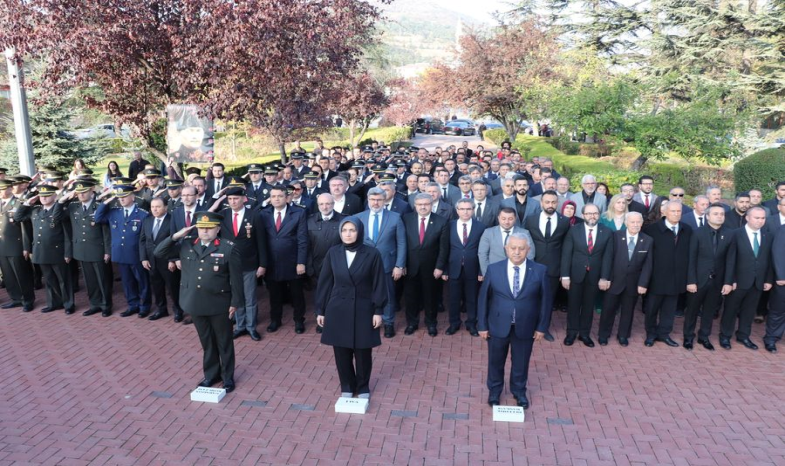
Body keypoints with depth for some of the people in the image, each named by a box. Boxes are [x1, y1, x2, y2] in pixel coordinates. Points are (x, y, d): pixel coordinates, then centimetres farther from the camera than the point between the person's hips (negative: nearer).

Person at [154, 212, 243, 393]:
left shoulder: (229, 248, -11)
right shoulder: (185, 245, 1)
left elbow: (236, 278, -9)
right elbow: (159, 253, 1)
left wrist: (235, 302, -9)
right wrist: (175, 236, -11)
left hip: (219, 304, -4)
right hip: (196, 303, 4)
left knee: (224, 342, 11)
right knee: (206, 342, 18)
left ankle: (228, 376, 27)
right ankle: (211, 374, 35)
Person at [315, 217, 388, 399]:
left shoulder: (372, 254, -8)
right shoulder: (333, 253, -2)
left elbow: (379, 284, -5)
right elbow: (325, 282, 3)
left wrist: (378, 310, -7)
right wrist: (320, 310, 4)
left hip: (363, 310, -2)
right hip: (338, 310, 2)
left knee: (363, 352, 9)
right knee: (342, 352, 10)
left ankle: (363, 387, 30)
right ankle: (347, 387, 29)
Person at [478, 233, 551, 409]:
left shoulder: (540, 270, -9)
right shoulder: (493, 269, -9)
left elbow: (546, 300, -2)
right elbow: (483, 298, -4)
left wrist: (542, 327, -2)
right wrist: (482, 325, -3)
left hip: (525, 328, 0)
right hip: (498, 326, 0)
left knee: (521, 362, 18)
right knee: (496, 361, 17)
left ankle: (519, 391, 43)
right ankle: (494, 390, 42)